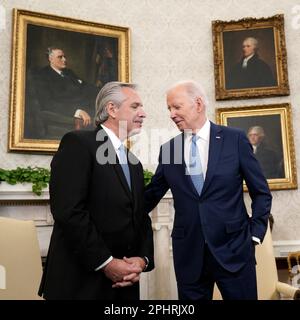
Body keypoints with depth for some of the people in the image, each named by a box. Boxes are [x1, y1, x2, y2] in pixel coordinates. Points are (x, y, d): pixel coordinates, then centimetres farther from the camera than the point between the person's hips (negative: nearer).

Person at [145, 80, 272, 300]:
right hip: (188, 253, 2)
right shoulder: (168, 149, 4)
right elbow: (152, 195, 10)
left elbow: (261, 192, 3)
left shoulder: (235, 139, -2)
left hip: (233, 249, -2)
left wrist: (255, 233, -3)